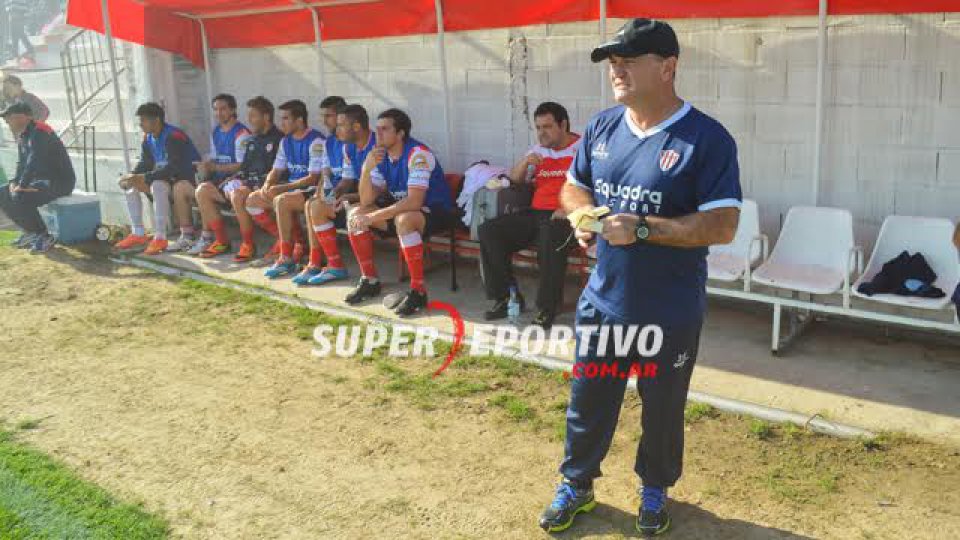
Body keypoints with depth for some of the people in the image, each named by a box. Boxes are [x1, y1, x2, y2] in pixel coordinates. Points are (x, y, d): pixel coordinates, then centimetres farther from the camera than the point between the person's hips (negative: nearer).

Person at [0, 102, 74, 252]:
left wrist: (22, 186, -24)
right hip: (41, 180, 10)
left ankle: (44, 237, -14)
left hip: (61, 181, -10)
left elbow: (33, 162, -27)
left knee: (20, 198, -29)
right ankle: (30, 232, 12)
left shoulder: (40, 133, -19)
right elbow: (22, 164, 16)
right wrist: (15, 182, -1)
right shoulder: (22, 136, 12)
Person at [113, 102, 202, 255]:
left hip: (188, 178, -9)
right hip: (167, 178, 9)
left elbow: (174, 168, -29)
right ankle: (138, 234, -1)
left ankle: (160, 237, -31)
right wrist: (132, 177, -10)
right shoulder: (148, 138, 6)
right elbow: (145, 164, 11)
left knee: (157, 185, -35)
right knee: (129, 184, 1)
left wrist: (144, 178, -28)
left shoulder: (173, 136, -21)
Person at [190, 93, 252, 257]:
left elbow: (242, 166, -15)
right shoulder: (215, 132, 17)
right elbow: (213, 158, 19)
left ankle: (222, 241, -14)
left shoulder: (241, 134, -10)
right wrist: (206, 165, -4)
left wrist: (215, 167, -19)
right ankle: (207, 237, -9)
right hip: (219, 177, 8)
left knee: (203, 191, -27)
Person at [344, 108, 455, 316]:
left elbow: (414, 202, -33)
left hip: (436, 210, -8)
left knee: (404, 220, -39)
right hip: (401, 209, 8)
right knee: (355, 215, -3)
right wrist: (366, 169, -20)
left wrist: (374, 217, -30)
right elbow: (366, 201, -3)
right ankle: (370, 280, 7)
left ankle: (418, 291, -28)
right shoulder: (381, 156, 1)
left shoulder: (418, 154, -23)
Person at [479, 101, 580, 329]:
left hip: (564, 215, -7)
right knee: (488, 231, -13)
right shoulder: (539, 150, 23)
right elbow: (515, 179, 22)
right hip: (535, 213, 7)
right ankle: (506, 296, -7)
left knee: (550, 236, -41)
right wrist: (525, 162, 0)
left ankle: (548, 307, -28)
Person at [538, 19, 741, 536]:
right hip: (602, 301, 4)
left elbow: (722, 226, -19)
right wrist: (582, 214, -7)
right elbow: (573, 187, 16)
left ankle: (655, 491, 41)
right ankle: (576, 485, 39)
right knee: (587, 401, 16)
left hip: (670, 314, -4)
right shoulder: (601, 126, 2)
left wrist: (642, 228, -26)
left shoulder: (707, 139, -15)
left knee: (662, 410, 16)